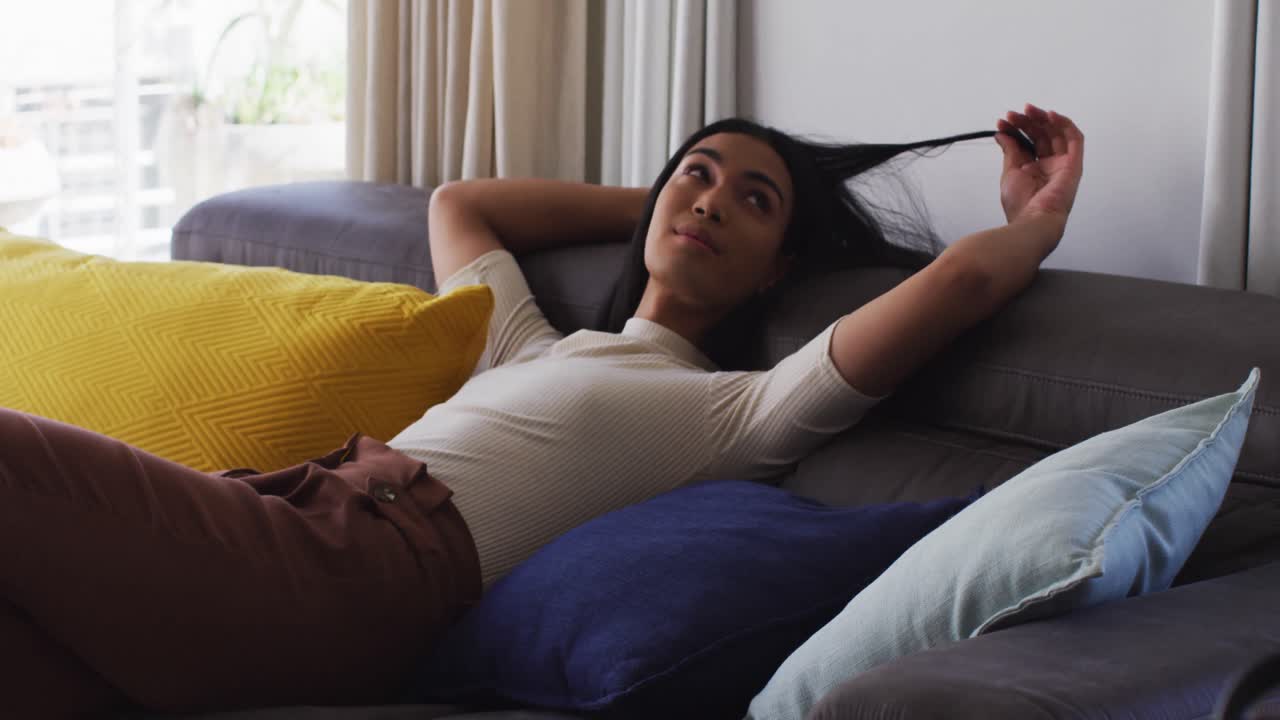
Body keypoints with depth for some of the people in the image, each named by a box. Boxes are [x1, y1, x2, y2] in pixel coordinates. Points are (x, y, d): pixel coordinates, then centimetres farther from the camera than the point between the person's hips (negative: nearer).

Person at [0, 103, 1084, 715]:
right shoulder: (531, 351, 36)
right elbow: (457, 202, 53)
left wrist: (1038, 221, 25)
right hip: (288, 515, 7)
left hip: (370, 575, -7)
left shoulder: (744, 409, 14)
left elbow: (960, 274, 3)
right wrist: (649, 204, 49)